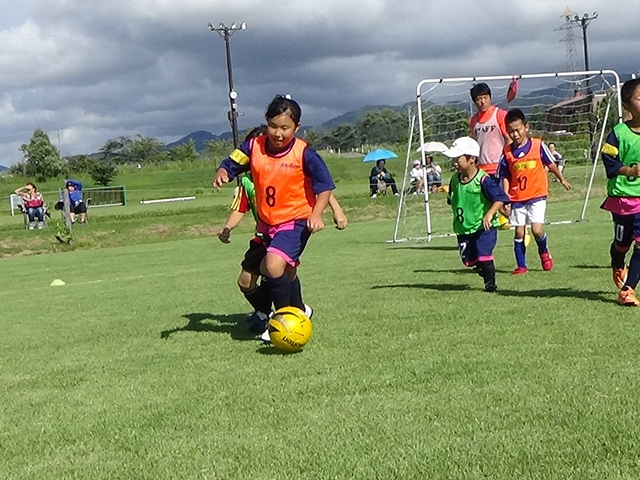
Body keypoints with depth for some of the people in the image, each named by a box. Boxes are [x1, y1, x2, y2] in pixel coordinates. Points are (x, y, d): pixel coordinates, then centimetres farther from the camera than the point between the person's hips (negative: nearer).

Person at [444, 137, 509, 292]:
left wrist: (489, 214, -31)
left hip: (484, 227, -7)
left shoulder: (483, 180, -19)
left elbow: (500, 198, -21)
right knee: (468, 259, 9)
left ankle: (490, 283, 5)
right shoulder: (455, 180, 3)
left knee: (484, 255, -13)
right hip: (464, 228, 7)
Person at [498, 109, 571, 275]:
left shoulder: (538, 145, -3)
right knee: (519, 232, 4)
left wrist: (562, 180, 24)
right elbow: (505, 178, 4)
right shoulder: (507, 152, -1)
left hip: (537, 195, -2)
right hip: (516, 198, 2)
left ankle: (544, 252, 19)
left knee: (537, 230, -12)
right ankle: (521, 266, 16)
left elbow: (551, 164, 12)